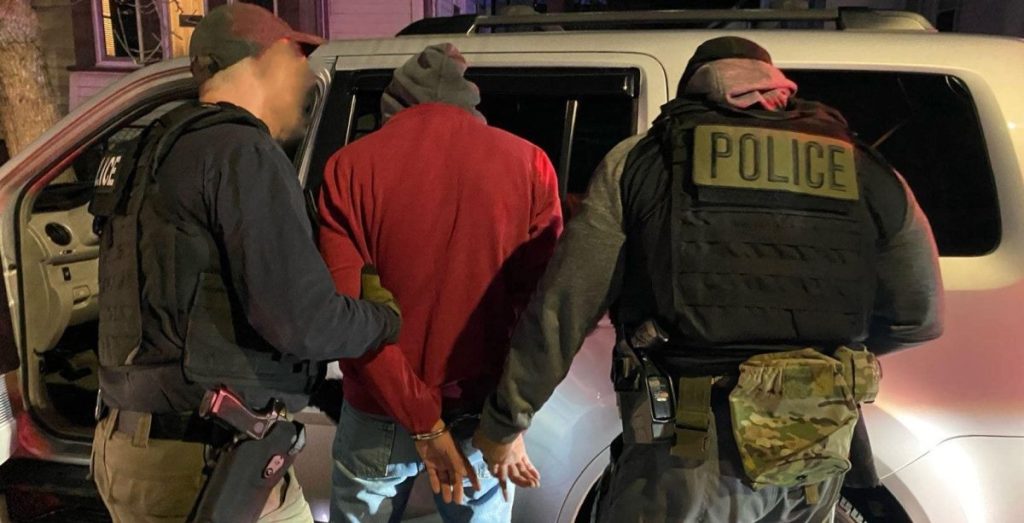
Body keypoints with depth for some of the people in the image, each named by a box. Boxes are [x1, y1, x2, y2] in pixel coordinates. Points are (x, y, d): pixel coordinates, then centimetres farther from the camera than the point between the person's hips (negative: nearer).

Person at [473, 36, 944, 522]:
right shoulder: (865, 172, 9)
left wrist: (504, 421, 7)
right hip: (817, 451, 5)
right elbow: (918, 317, 14)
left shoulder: (645, 159, -1)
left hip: (691, 451, -4)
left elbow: (561, 308, -4)